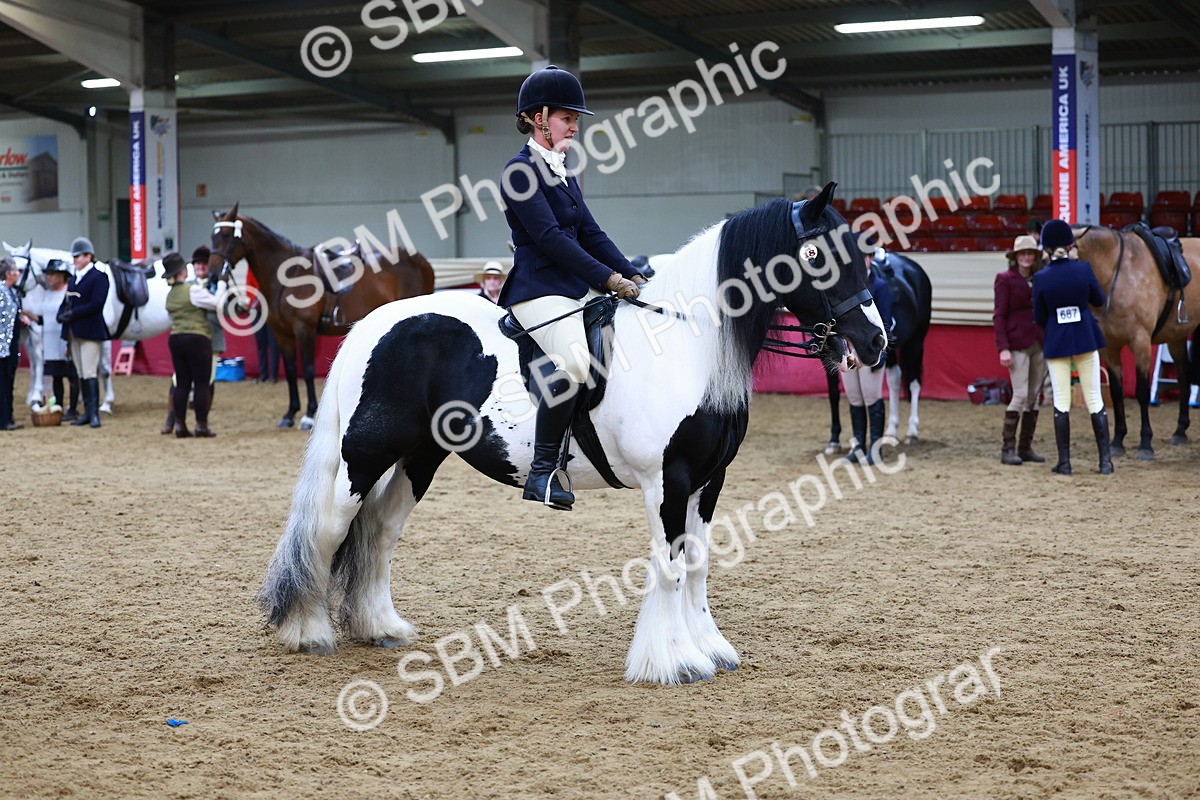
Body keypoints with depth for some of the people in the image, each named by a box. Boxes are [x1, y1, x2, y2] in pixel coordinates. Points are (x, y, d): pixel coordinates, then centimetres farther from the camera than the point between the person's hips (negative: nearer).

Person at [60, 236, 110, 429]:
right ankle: (87, 413, 14)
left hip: (90, 331, -8)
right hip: (74, 332, 8)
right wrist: (62, 315, -6)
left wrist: (73, 314, -20)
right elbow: (67, 302, 16)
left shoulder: (98, 277, -8)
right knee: (81, 375, 10)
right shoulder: (73, 279, 16)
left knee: (89, 373, -11)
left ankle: (94, 414, -9)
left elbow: (96, 304, -18)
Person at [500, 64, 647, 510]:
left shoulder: (561, 171, 19)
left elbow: (589, 232, 17)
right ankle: (542, 472, -24)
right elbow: (550, 238, -17)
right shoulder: (521, 171, -9)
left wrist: (632, 276, 4)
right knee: (578, 359, -32)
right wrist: (610, 278, -19)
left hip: (579, 288, 10)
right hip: (540, 290, -10)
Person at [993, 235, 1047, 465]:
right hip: (1018, 345, -6)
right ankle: (1007, 448, -3)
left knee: (1034, 397, 7)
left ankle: (1025, 448, 14)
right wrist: (1003, 348, -15)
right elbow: (999, 316, -7)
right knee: (1020, 395, -10)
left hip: (1039, 344, 6)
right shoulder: (1005, 279, -4)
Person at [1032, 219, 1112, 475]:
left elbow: (1039, 318, -1)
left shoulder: (1041, 277, -9)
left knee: (1061, 403, 6)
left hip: (1056, 342, -1)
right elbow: (1099, 300, 6)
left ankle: (1064, 462, 5)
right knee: (1094, 400, 7)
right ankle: (1105, 460, 7)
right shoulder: (1083, 269, -8)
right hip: (1086, 338, 1)